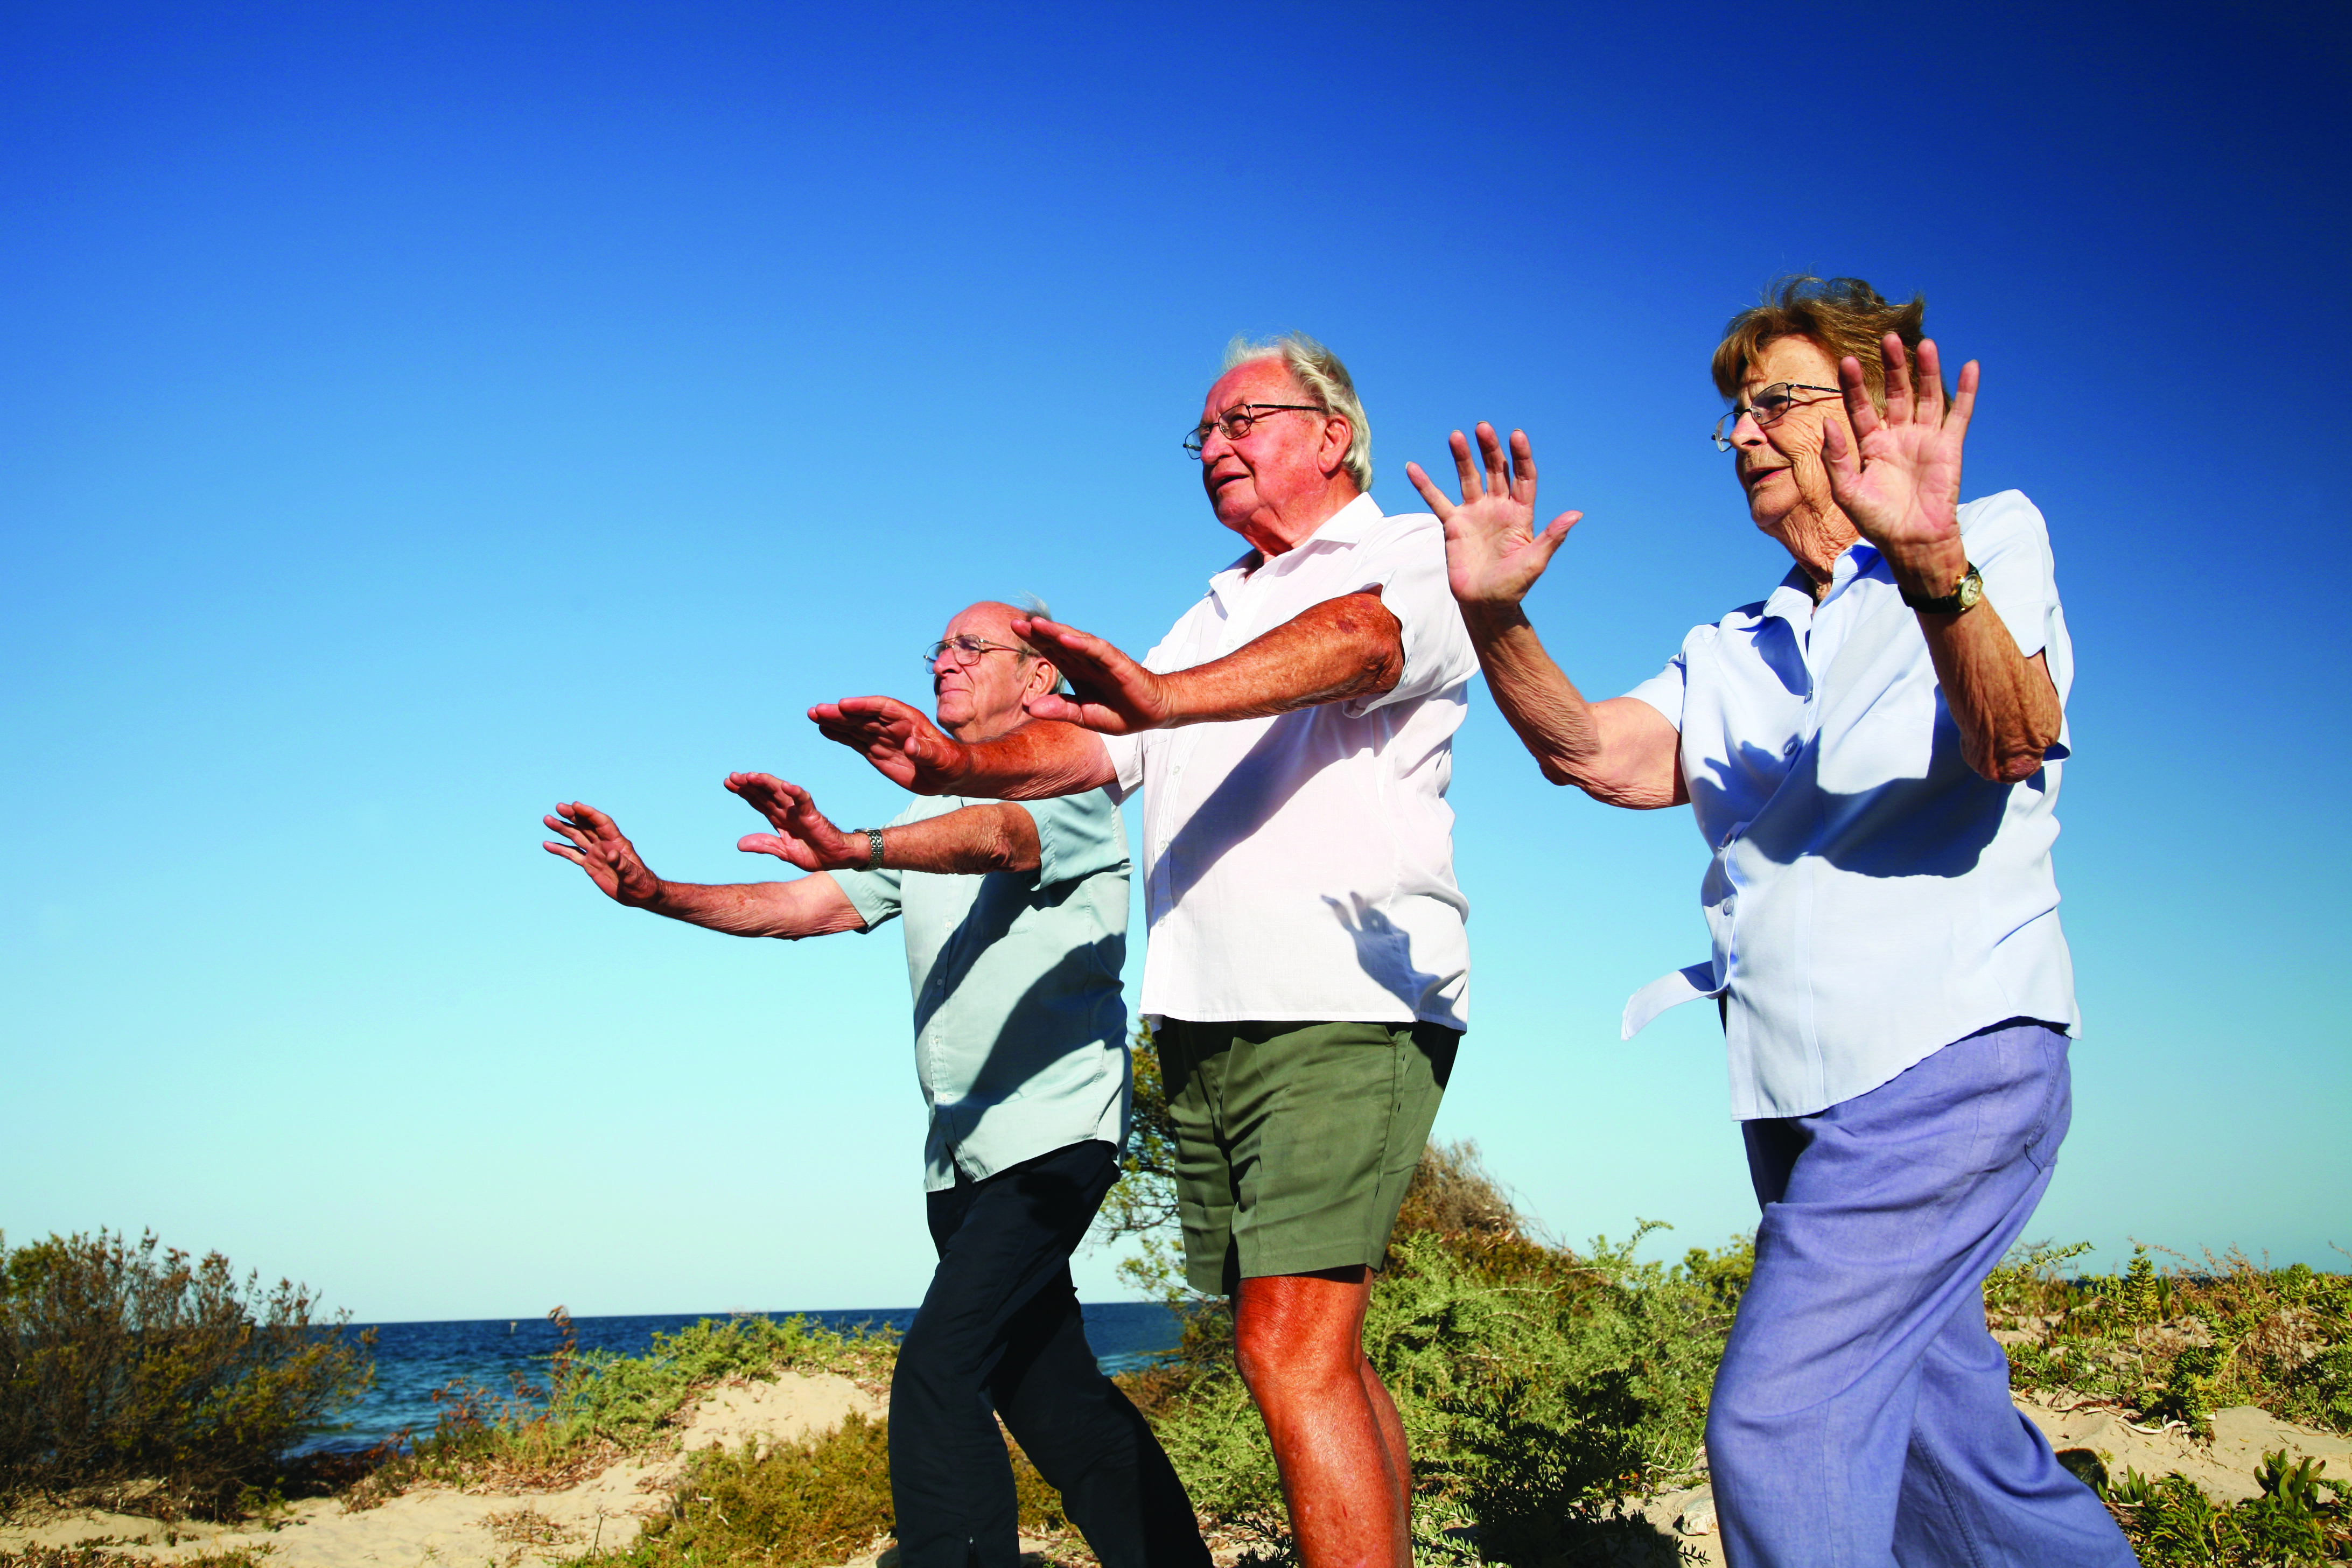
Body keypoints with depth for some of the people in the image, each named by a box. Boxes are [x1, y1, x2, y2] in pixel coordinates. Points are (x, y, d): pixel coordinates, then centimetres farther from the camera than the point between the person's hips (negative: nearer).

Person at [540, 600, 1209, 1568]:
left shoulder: (1073, 784, -4)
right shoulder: (930, 821, 20)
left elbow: (998, 836, -27)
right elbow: (799, 908, 12)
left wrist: (856, 846, -45)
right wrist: (655, 893, -2)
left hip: (1053, 1134, -8)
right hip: (960, 1153, 8)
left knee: (938, 1370, -20)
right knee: (1050, 1398, 10)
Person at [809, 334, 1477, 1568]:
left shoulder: (1407, 556, 2)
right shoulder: (1216, 615, 26)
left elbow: (1358, 641, -21)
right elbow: (1094, 744, 14)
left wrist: (1164, 695, -39)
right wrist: (958, 763, -7)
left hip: (1345, 1004, -7)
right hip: (1200, 1018, 8)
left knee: (1295, 1351, -17)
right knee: (1311, 1357, 11)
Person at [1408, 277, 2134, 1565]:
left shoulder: (1993, 541, 1)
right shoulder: (1729, 657, 17)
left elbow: (2012, 741, -20)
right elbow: (1596, 752, -2)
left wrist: (1932, 565, -39)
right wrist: (1494, 616, -20)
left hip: (1949, 1055, -6)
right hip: (1796, 1094, 7)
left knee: (1778, 1422, -16)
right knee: (1949, 1448, 13)